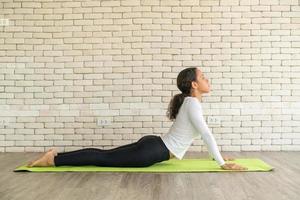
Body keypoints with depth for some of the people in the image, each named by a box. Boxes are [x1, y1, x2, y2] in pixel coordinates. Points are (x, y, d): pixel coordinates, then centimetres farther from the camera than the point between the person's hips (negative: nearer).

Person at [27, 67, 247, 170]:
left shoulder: (190, 102, 15)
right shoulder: (193, 104, -16)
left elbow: (204, 133, 25)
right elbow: (207, 134, -21)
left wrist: (217, 154, 26)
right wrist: (222, 163, -16)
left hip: (153, 146, 9)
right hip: (153, 152, -9)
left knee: (105, 155, 13)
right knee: (104, 158, -5)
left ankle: (58, 155, 17)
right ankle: (53, 159, -2)